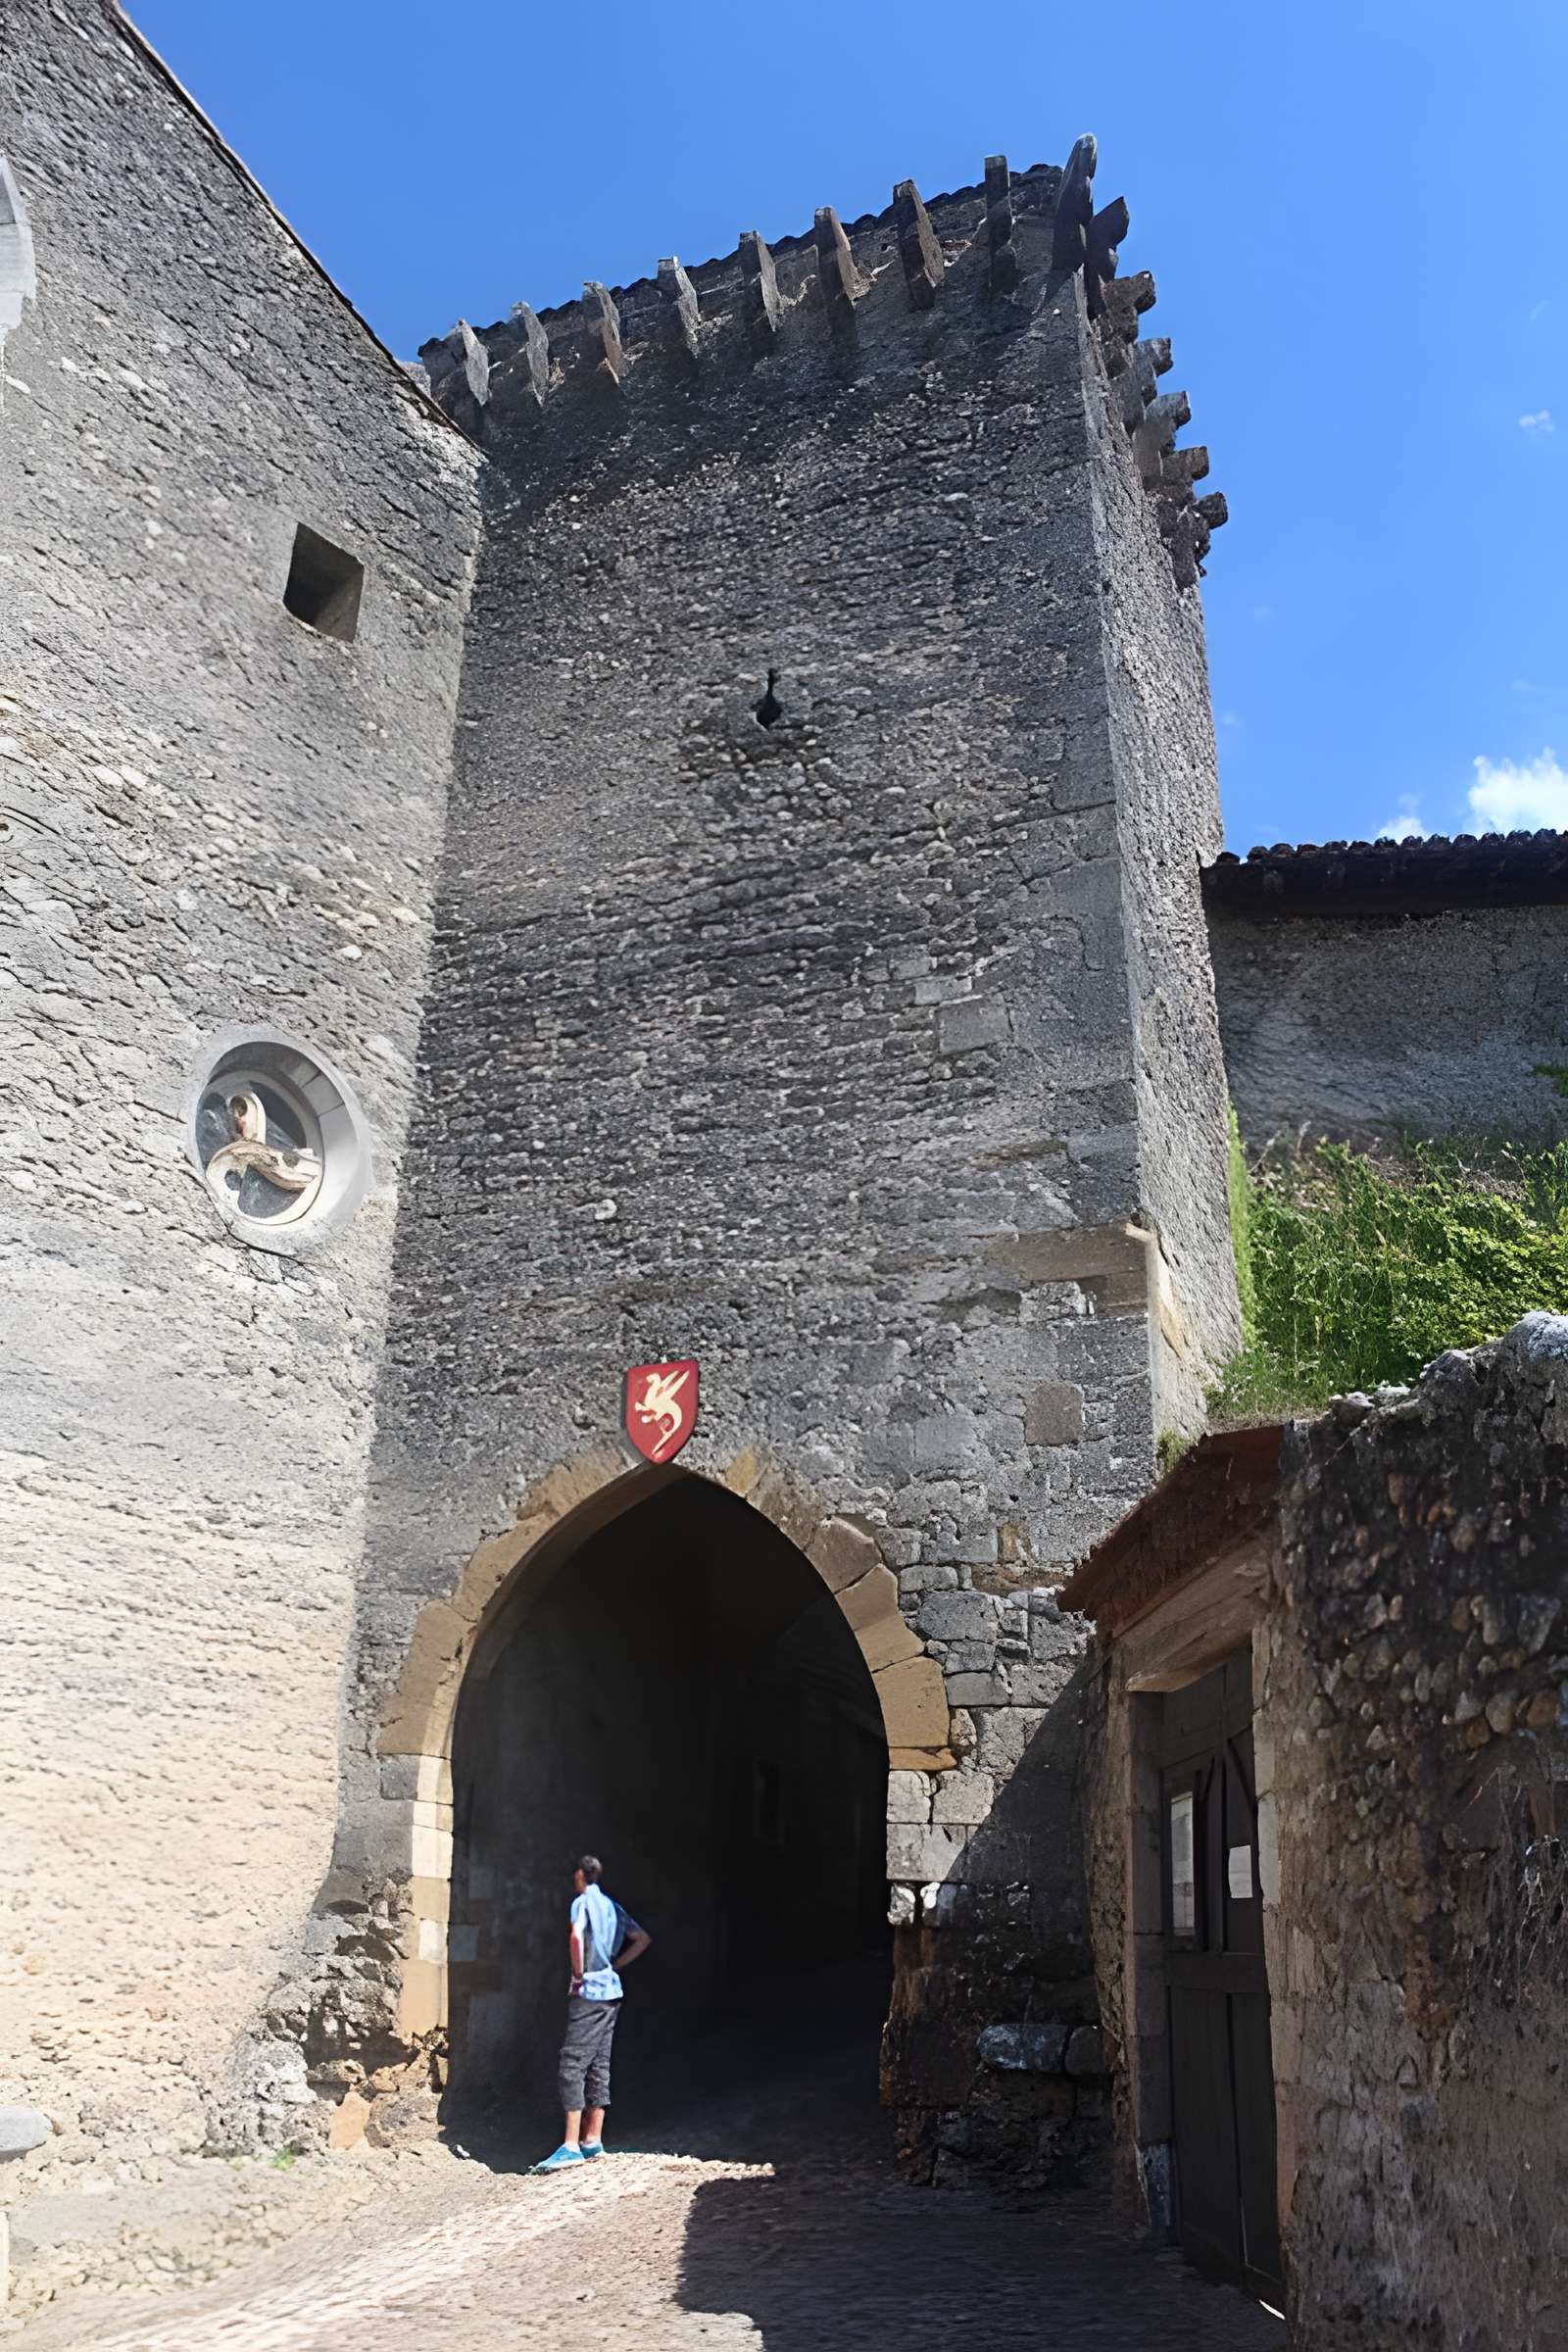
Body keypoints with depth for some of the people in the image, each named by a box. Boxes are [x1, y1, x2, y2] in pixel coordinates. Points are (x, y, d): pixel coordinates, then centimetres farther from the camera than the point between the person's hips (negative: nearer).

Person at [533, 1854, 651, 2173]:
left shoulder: (582, 1901, -8)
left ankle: (571, 2146, -12)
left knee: (573, 2066, -8)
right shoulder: (611, 1905, 16)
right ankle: (593, 2140, 15)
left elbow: (577, 1936, -28)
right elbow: (643, 1939, 22)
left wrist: (578, 1974, -16)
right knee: (599, 2066, 11)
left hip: (588, 1993, -8)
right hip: (611, 1992, 8)